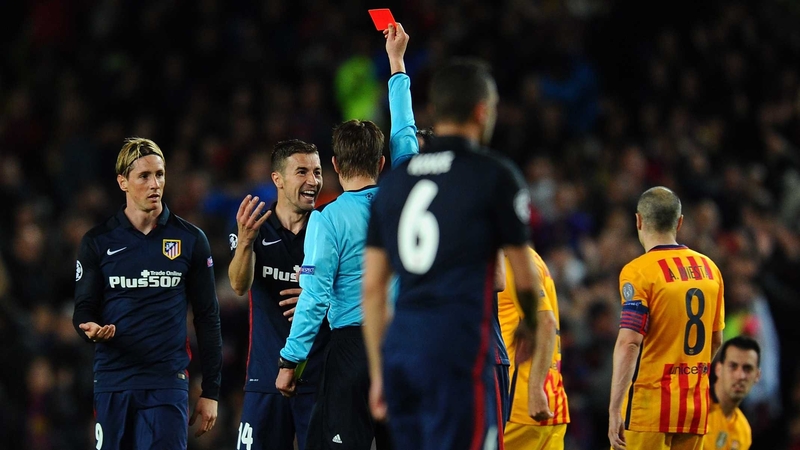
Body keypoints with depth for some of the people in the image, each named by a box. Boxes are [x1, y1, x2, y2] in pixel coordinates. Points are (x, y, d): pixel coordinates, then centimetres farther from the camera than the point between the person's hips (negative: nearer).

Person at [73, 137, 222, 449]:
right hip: (113, 382, 1)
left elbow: (207, 318, 7)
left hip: (168, 384, -1)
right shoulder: (97, 242, 7)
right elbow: (83, 309, 9)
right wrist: (91, 329, -17)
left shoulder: (190, 240, 5)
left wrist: (210, 391, 4)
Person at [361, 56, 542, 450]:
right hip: (459, 346, -6)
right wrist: (530, 326, 24)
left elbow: (372, 288, 14)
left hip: (399, 345, 6)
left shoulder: (394, 179, 14)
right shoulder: (495, 176, -2)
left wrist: (378, 373, 20)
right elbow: (525, 279, 3)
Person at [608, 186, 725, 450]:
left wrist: (615, 410, -18)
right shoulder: (709, 268, 9)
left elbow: (629, 343, -18)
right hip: (697, 405, 6)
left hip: (651, 405, -6)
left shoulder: (638, 271, -10)